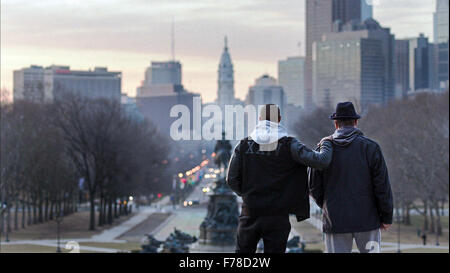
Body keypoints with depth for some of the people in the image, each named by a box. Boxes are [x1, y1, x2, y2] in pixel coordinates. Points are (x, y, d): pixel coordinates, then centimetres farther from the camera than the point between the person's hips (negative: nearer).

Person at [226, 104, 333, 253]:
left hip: (250, 213, 2)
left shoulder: (244, 145, 0)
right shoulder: (289, 145, -7)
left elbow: (232, 180, -1)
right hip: (277, 215, -2)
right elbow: (321, 161, -14)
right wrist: (327, 145, 8)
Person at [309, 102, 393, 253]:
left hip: (335, 222, 1)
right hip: (367, 219, -1)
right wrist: (386, 216, 3)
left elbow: (314, 187, 7)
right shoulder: (370, 147, -3)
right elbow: (382, 185, -4)